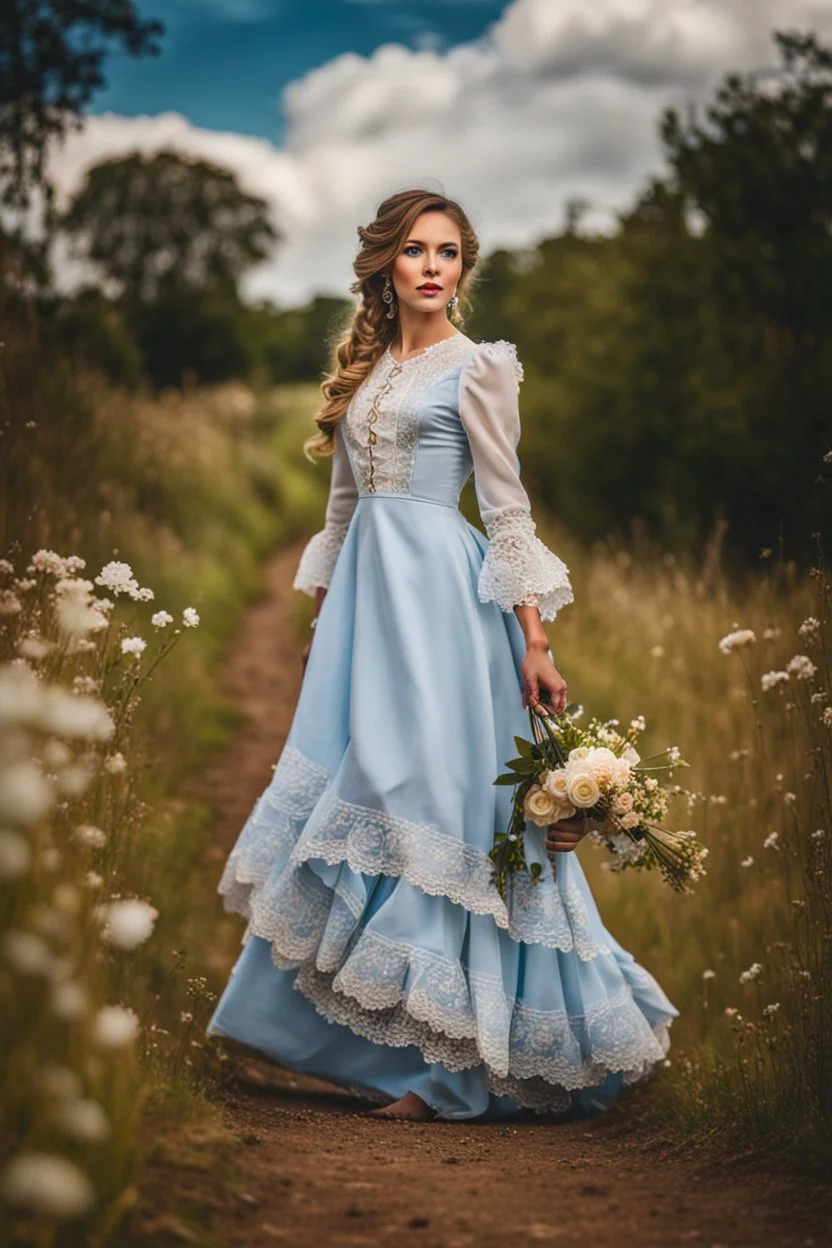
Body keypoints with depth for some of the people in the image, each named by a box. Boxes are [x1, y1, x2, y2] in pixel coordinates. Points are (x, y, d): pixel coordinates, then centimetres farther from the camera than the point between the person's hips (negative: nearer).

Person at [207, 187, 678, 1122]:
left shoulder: (478, 368, -2)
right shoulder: (366, 368, 17)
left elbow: (508, 510, -5)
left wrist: (533, 639, -11)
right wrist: (320, 619, 20)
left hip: (439, 592, -7)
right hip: (366, 589, 7)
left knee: (432, 795, -10)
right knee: (354, 797, 6)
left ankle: (451, 1069, -4)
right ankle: (336, 1026, 17)